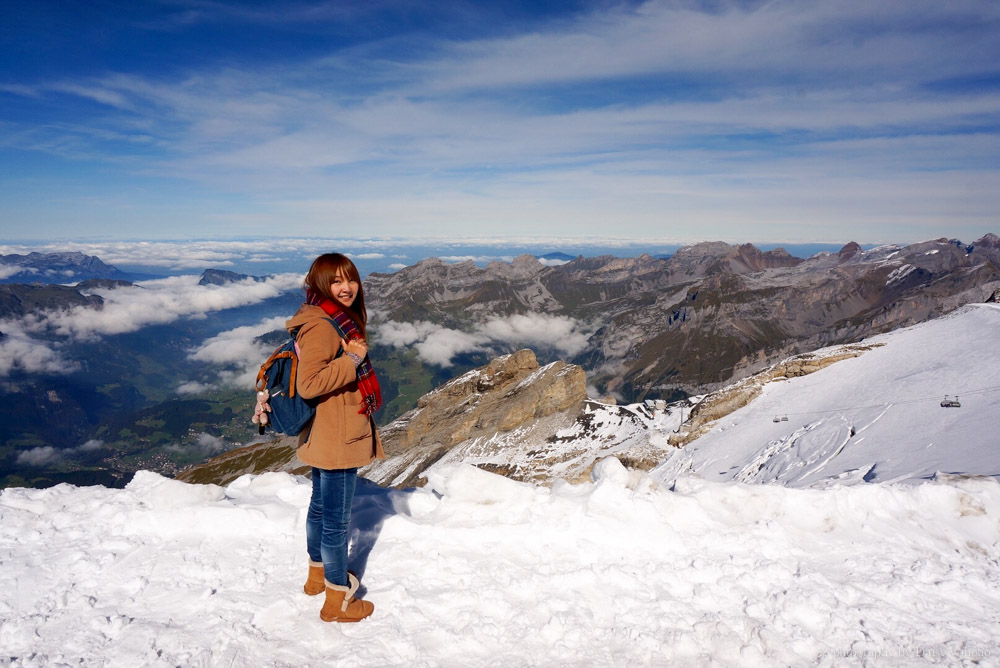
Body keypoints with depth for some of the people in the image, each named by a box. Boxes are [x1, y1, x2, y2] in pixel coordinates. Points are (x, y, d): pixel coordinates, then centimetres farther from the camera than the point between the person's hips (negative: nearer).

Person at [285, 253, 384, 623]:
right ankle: (338, 599, 14)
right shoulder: (320, 326, -22)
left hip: (327, 438, 11)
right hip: (337, 439, -11)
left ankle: (318, 572, 41)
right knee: (337, 518, 1)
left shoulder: (340, 320, 10)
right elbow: (308, 384, -28)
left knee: (321, 505, 23)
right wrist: (352, 360, -26)